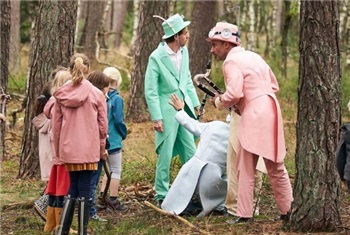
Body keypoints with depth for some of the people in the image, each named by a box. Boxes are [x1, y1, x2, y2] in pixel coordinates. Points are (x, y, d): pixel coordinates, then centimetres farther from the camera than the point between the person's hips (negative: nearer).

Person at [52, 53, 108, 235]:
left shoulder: (60, 94, 1)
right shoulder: (96, 94, -6)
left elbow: (56, 125, 5)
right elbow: (102, 124, -2)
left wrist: (57, 150, 14)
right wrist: (102, 147, 12)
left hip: (68, 149, 3)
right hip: (88, 149, -3)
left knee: (72, 188, 14)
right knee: (84, 189, 3)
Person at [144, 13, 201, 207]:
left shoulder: (184, 52, 4)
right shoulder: (157, 57, -14)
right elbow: (150, 91, -11)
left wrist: (195, 103, 13)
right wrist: (156, 118, -14)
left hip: (184, 108, 6)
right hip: (167, 110, -6)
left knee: (191, 154, 9)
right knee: (165, 155, 0)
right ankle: (161, 196, 10)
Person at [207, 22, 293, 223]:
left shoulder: (232, 61, -8)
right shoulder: (253, 56, 19)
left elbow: (234, 94, -21)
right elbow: (274, 85, 23)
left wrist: (219, 101, 0)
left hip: (254, 116, -8)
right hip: (270, 112, 8)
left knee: (245, 168, -1)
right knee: (276, 167, 15)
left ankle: (245, 214, -1)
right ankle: (288, 210, 20)